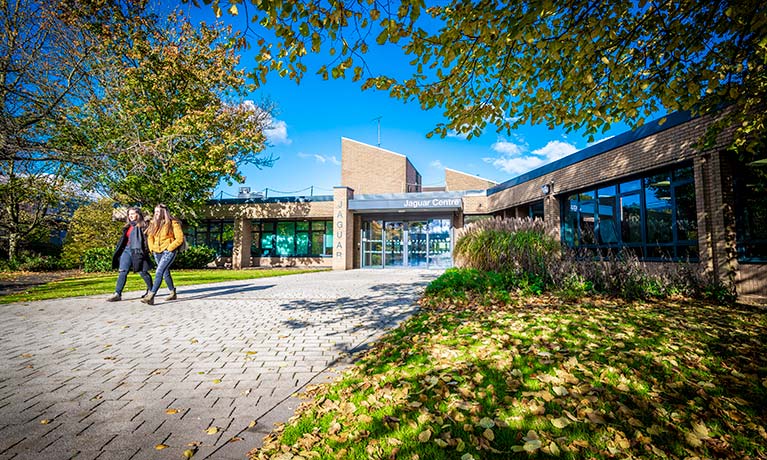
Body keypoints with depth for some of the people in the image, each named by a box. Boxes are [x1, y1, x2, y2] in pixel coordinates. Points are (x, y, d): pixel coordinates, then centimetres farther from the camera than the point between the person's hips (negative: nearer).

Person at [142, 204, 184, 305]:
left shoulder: (173, 223, -9)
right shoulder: (154, 224, 11)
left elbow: (180, 238, -12)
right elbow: (150, 237, 22)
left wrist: (169, 248, -15)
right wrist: (152, 247, 9)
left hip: (168, 252, -8)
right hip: (157, 252, 8)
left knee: (159, 272, -17)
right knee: (165, 273, 16)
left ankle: (151, 296, -20)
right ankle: (173, 293, 29)